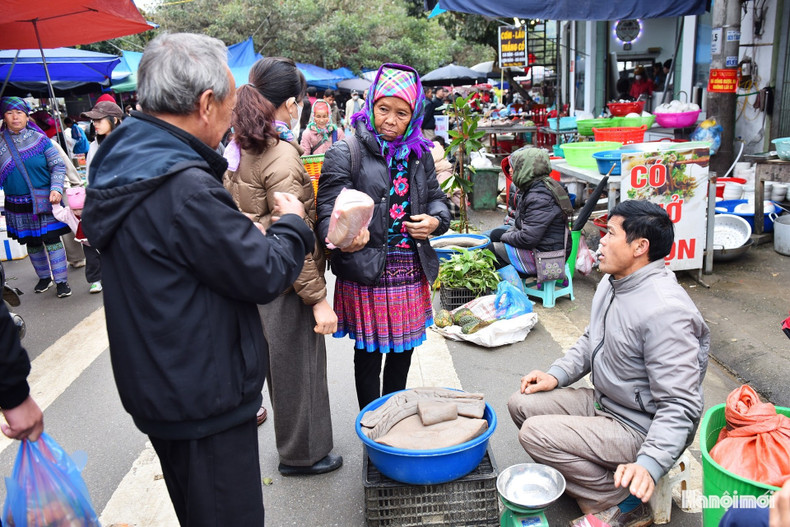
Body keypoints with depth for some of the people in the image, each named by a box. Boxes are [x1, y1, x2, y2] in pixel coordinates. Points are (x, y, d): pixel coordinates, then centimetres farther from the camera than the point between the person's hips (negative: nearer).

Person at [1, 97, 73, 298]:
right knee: (32, 243, 13)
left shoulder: (39, 139, -4)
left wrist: (56, 188, -15)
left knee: (52, 239, -4)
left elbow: (58, 166, -3)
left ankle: (61, 280, 4)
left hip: (45, 201, -3)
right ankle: (44, 277, 29)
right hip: (18, 205, 3)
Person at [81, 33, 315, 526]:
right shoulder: (184, 188, -28)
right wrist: (292, 222, -3)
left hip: (159, 388, 10)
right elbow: (265, 275, -20)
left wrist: (250, 234, 5)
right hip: (204, 401, -10)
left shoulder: (122, 161, 4)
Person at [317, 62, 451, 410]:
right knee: (369, 354, 8)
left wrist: (435, 220, -4)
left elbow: (436, 197, 20)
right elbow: (329, 209, -13)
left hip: (411, 273, 6)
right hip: (366, 275, -5)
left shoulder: (419, 153, 9)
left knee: (403, 350, 19)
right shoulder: (345, 153, -8)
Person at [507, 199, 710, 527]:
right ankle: (589, 480, 8)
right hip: (602, 402, 10)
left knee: (535, 433, -21)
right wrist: (558, 374, 5)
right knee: (521, 403, 2)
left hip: (640, 429, -10)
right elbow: (591, 340, 19)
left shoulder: (665, 312, -29)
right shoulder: (613, 283, 2)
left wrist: (650, 464, -40)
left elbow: (679, 406, -28)